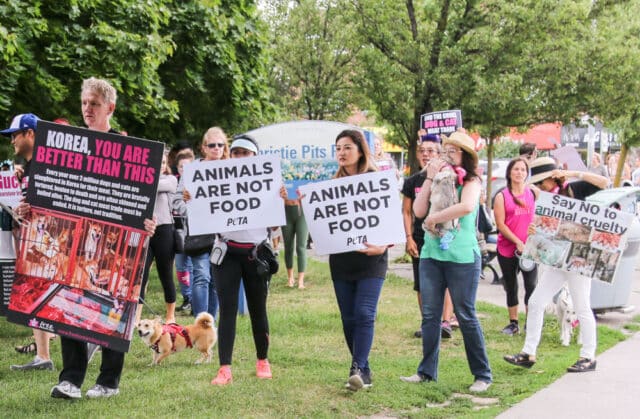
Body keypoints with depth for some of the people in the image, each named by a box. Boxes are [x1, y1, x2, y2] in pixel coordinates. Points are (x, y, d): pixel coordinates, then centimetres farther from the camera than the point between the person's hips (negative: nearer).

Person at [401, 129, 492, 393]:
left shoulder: (471, 181, -4)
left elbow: (467, 206, -26)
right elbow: (418, 211, 0)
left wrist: (434, 218, -18)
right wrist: (430, 178, -4)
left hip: (462, 257, -5)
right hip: (431, 255, 6)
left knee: (466, 316, 0)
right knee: (429, 316, 8)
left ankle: (482, 375, 10)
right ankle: (427, 371, 17)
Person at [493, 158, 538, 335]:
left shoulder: (534, 193, 6)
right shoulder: (502, 196, 0)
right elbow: (500, 224, -6)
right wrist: (518, 242, -13)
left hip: (529, 248, 1)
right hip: (507, 249, -1)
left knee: (531, 286, -6)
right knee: (511, 288, 9)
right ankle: (513, 323, 19)